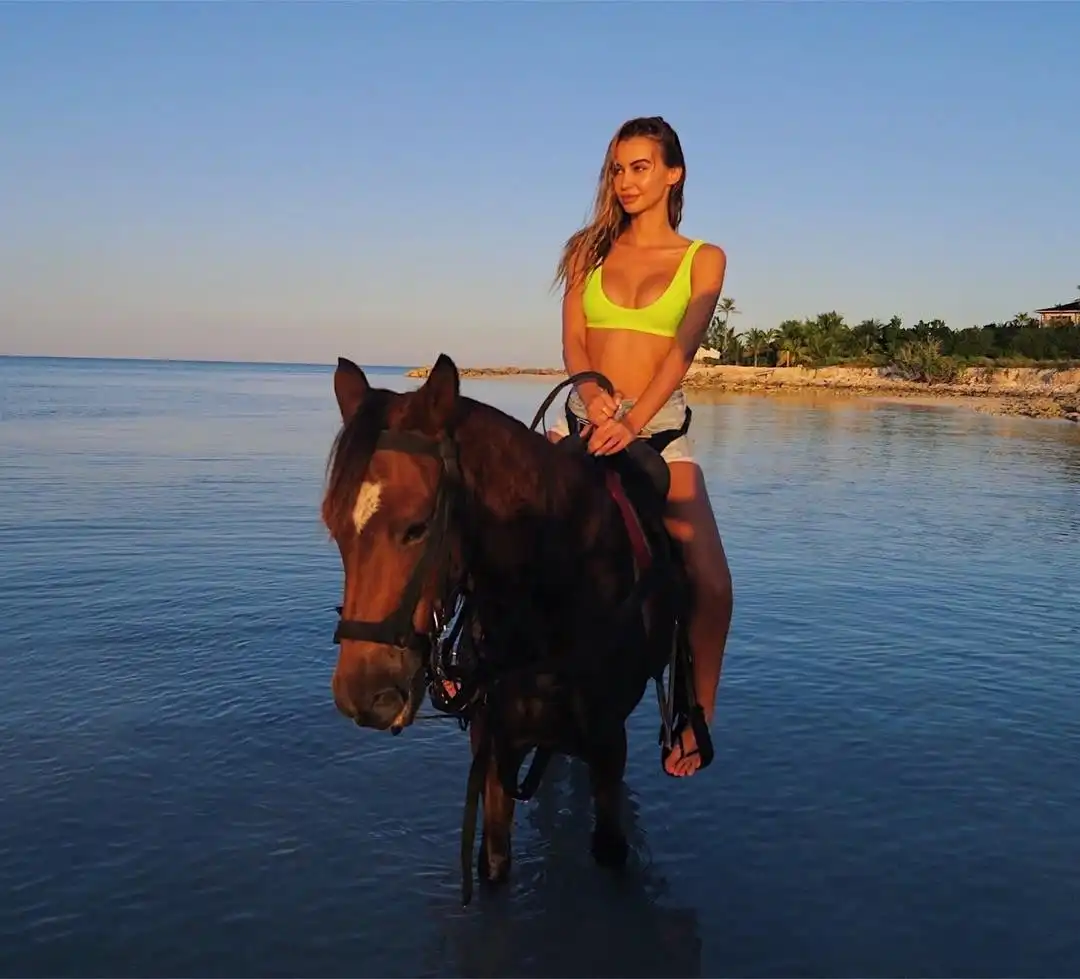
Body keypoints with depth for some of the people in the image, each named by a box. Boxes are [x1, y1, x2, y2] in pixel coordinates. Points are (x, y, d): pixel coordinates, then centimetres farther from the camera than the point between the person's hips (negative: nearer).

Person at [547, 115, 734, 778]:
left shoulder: (704, 259, 5)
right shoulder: (590, 251, 13)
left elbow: (683, 349, -9)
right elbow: (573, 340, 4)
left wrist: (632, 423, -25)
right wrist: (589, 390, -20)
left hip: (660, 426, -2)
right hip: (586, 419, 3)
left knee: (710, 581, -18)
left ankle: (698, 719, 1)